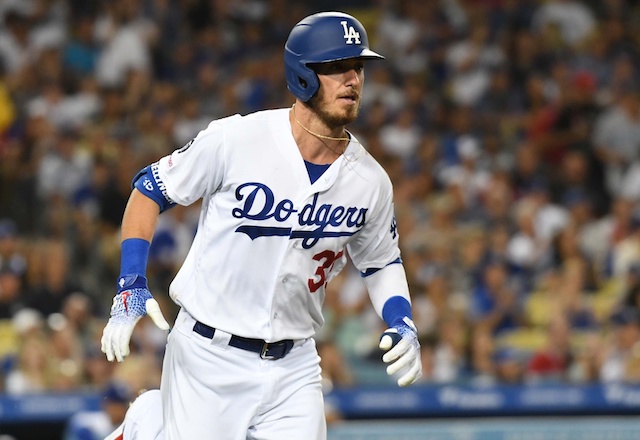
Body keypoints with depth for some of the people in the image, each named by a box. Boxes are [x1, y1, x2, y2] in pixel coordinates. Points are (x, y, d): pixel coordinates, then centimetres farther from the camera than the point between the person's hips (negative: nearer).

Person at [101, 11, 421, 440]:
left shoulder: (371, 182, -1)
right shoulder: (235, 140, -13)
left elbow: (381, 260, 16)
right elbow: (151, 190, -2)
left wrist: (403, 324, -1)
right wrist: (131, 285, -12)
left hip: (293, 368, 4)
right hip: (209, 356, -3)